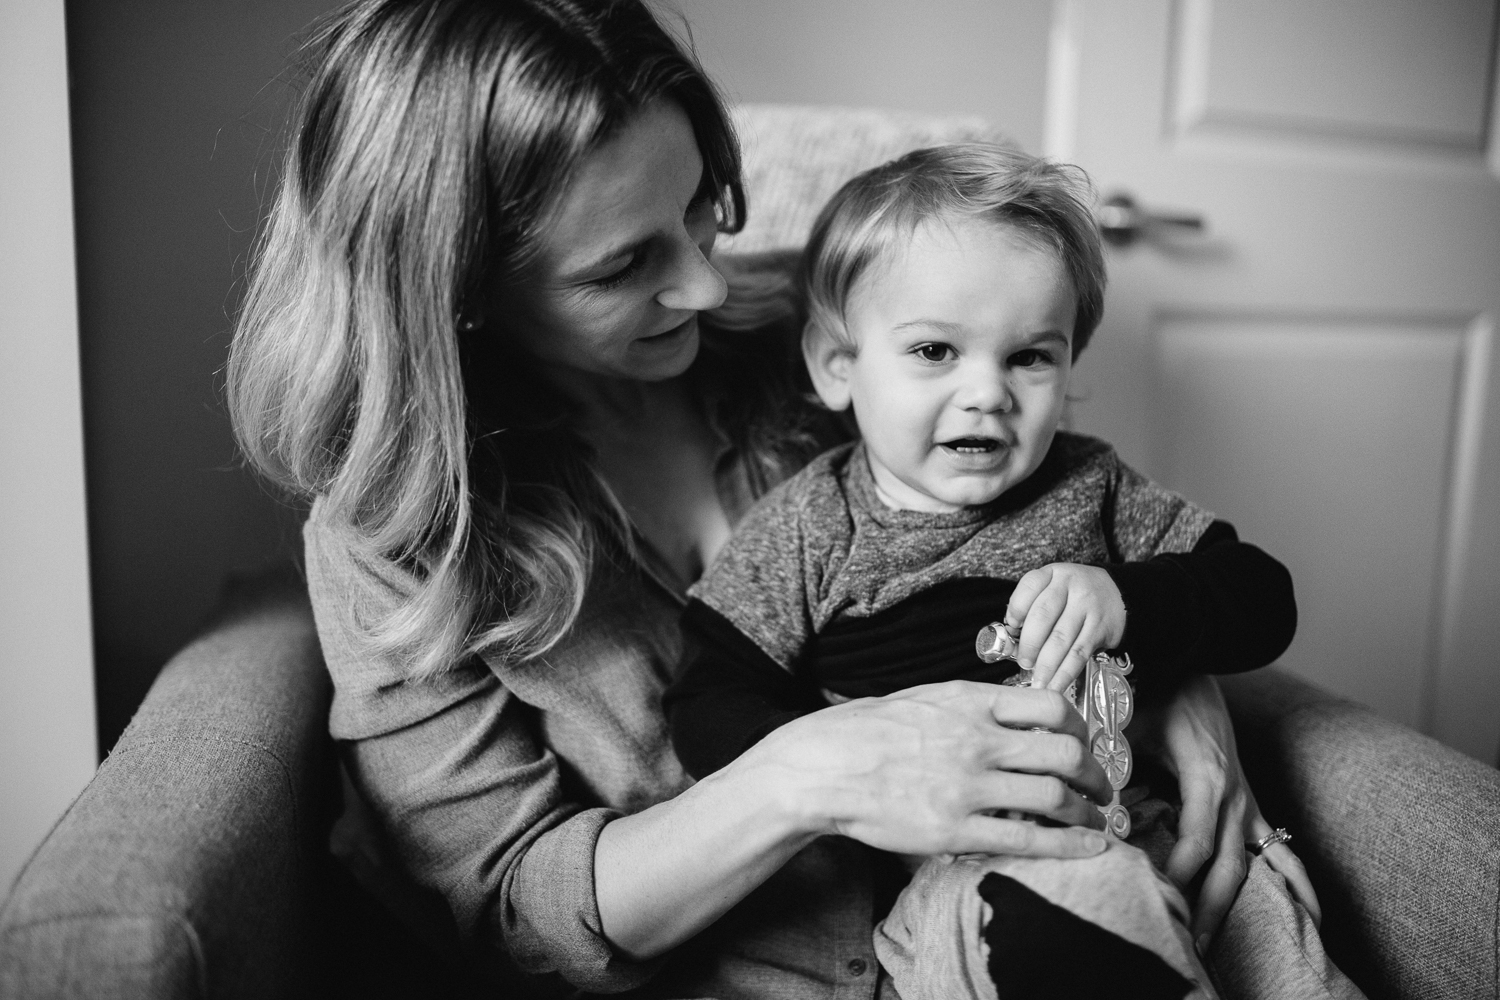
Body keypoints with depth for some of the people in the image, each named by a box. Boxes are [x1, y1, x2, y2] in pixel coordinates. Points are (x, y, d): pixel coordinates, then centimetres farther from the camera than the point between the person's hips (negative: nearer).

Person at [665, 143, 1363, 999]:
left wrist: (1124, 600, -17)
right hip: (947, 864, -3)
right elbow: (712, 705, -6)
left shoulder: (1092, 488, 6)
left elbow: (1264, 604, 4)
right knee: (1064, 911, -32)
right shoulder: (808, 529, -2)